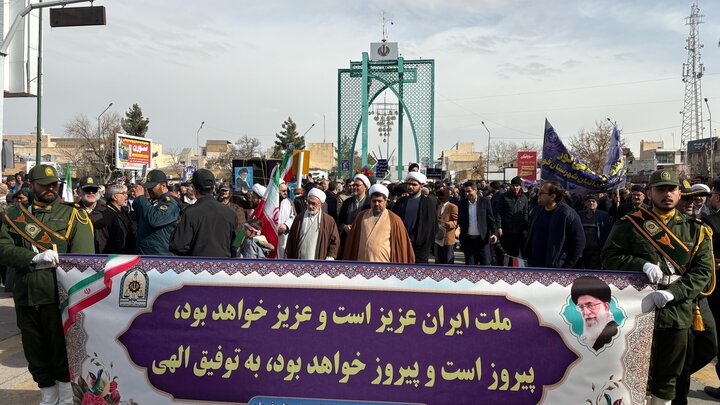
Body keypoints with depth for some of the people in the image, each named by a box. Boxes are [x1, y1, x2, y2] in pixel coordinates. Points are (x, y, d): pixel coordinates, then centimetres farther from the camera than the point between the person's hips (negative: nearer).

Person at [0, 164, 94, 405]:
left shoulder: (73, 214, 0)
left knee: (62, 350, 7)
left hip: (59, 296, -3)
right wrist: (35, 258, -18)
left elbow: (83, 257, -8)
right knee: (35, 352, 14)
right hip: (26, 297, 3)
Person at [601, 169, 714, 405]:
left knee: (668, 376, 16)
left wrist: (672, 293, -16)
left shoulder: (695, 230, 7)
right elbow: (609, 256, -4)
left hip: (677, 312, 3)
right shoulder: (630, 224, -1)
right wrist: (642, 265, -21)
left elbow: (702, 270, 0)